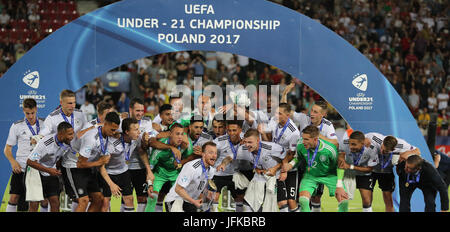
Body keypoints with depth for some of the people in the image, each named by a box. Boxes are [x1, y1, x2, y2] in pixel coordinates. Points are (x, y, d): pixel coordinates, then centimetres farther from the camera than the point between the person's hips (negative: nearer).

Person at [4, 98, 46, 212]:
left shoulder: (44, 124, 4)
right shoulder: (17, 126, 2)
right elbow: (7, 148, 5)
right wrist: (13, 162, -13)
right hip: (21, 167, -1)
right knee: (14, 198, -6)